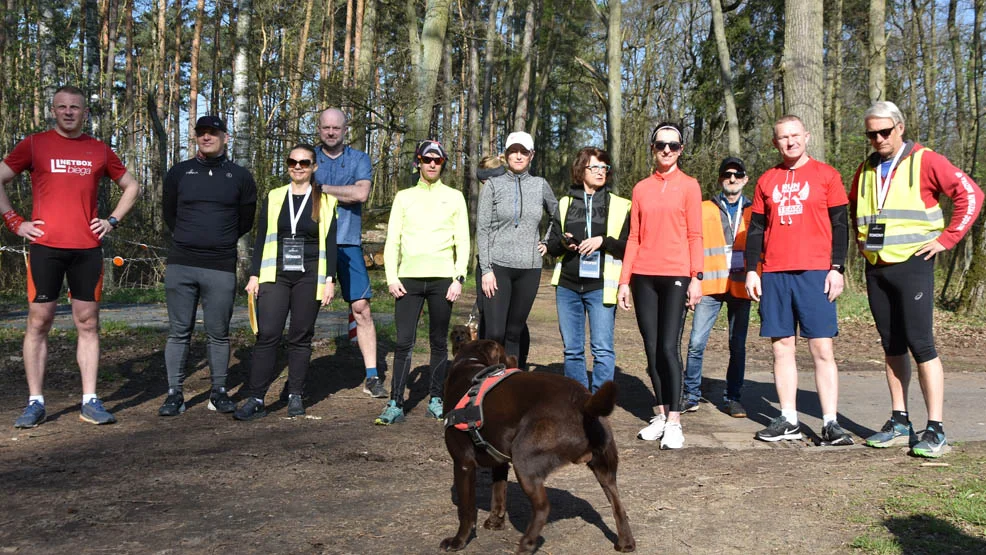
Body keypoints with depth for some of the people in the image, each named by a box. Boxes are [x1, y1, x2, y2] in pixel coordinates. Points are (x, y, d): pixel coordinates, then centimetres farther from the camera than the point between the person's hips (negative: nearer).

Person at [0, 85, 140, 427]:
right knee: (39, 322, 1)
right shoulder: (34, 144, 4)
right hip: (46, 247, -2)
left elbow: (131, 187, 20)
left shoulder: (100, 151, 10)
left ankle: (90, 402, 7)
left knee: (88, 323, 3)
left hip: (88, 249, 2)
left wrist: (112, 220, 7)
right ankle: (35, 402, 7)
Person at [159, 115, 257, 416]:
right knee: (179, 332, 4)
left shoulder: (240, 176, 7)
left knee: (218, 333, 4)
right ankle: (175, 393, 10)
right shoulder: (179, 173, 8)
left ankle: (219, 391, 14)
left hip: (221, 268, -1)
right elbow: (169, 214, 18)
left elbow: (246, 220, 15)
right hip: (180, 266, 1)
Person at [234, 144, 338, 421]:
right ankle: (255, 399, -8)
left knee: (301, 337, 4)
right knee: (267, 335, -8)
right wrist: (254, 275, 4)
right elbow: (261, 239, 10)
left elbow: (330, 243, 3)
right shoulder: (273, 198, 10)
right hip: (275, 275, 1)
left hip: (309, 277, -1)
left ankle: (295, 397, 13)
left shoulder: (325, 201, 5)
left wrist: (330, 279, -4)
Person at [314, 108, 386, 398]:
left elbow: (361, 193, -9)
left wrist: (320, 188, -6)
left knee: (361, 308, -5)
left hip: (348, 243, 0)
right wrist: (342, 193, -8)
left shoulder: (359, 159, 9)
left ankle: (372, 376, 0)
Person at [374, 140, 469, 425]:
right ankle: (396, 404, -4)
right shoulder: (404, 197, 13)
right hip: (409, 278, 0)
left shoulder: (454, 197, 10)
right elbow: (392, 240, 9)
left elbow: (462, 241, 6)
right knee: (404, 342, -5)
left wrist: (459, 278, -5)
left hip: (442, 279, 0)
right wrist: (391, 278, -2)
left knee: (439, 342, 5)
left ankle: (436, 399, 14)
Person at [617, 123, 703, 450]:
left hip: (676, 275, -4)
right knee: (652, 348, 6)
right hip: (644, 276, 4)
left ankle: (674, 422, -3)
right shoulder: (641, 188, 12)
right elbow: (634, 237, 11)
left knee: (669, 347, -9)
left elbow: (695, 235, 0)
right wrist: (625, 280, 6)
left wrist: (696, 277, -9)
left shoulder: (689, 186, 3)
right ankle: (661, 414, 16)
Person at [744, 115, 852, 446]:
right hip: (774, 275, 3)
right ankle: (788, 421, 11)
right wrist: (751, 270, 6)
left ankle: (830, 423, -2)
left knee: (821, 348, -6)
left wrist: (837, 268, -6)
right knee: (782, 347, 5)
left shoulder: (826, 175, 5)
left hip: (815, 273, -3)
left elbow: (840, 225, 3)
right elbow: (756, 229, 14)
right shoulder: (766, 181, 14)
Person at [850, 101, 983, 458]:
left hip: (912, 264, -6)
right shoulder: (866, 170, 13)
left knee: (920, 343, -9)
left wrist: (946, 239, -10)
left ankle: (935, 430, -4)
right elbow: (851, 208, 30)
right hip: (875, 268, 6)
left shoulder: (925, 162, -4)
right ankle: (899, 422, 17)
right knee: (892, 347, 9)